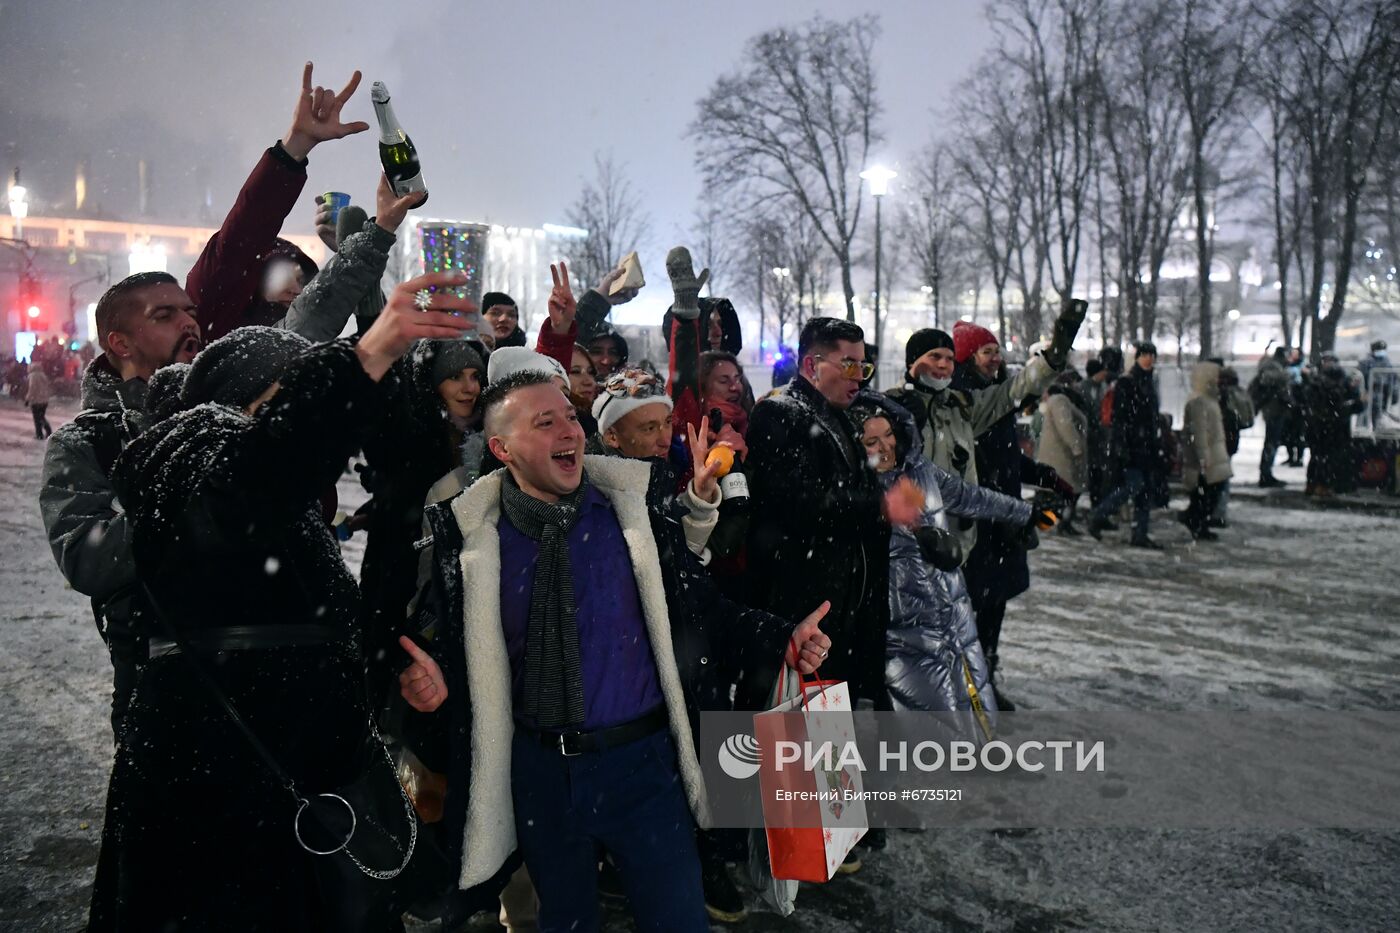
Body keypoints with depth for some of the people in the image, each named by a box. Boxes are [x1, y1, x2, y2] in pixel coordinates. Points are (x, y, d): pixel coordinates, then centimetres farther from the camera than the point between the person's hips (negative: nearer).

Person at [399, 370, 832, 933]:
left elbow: (701, 602, -4)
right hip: (538, 768, 1)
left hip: (641, 760, -1)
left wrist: (782, 641, -16)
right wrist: (431, 680, -20)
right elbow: (449, 641, 1)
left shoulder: (635, 500, -7)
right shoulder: (467, 532, -7)